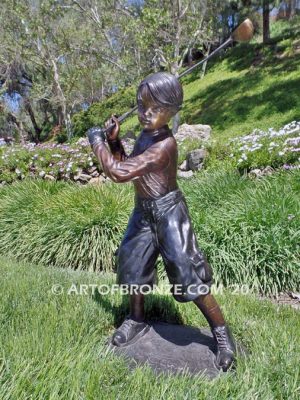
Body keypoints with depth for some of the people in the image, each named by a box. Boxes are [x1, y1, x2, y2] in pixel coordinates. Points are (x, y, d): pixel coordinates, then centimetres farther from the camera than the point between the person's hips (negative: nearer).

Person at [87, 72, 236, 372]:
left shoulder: (164, 144, -27)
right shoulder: (145, 135, 3)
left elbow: (119, 173, -30)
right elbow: (127, 168, 14)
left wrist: (97, 142, -15)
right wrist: (114, 141, 1)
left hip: (168, 213, -8)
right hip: (143, 213, 9)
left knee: (188, 274, -5)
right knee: (132, 266, 15)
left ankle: (221, 331, 17)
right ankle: (137, 321, 38)